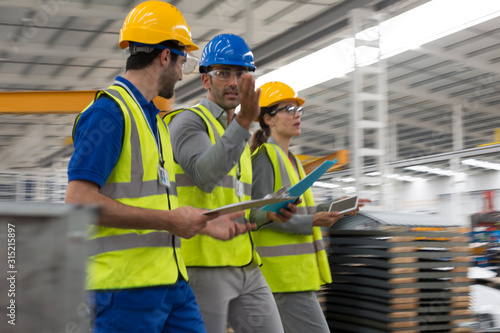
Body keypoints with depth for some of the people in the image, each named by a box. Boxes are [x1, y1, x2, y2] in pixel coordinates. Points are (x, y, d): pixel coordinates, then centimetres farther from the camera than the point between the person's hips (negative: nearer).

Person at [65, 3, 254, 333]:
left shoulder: (156, 120, 20)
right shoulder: (109, 110, -10)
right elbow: (78, 201, -20)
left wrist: (204, 224, 15)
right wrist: (169, 220, -18)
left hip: (171, 279, 9)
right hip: (125, 283, -9)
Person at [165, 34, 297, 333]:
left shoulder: (241, 135, 22)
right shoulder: (189, 121, -4)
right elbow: (205, 175, -24)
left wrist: (269, 213, 8)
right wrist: (244, 121, -31)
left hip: (246, 266, 8)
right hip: (203, 265, -8)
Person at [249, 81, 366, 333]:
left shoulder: (290, 159, 20)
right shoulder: (264, 157, -9)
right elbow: (259, 214, -17)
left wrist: (333, 208, 8)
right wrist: (309, 223, -24)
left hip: (297, 269, 10)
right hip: (283, 272, -10)